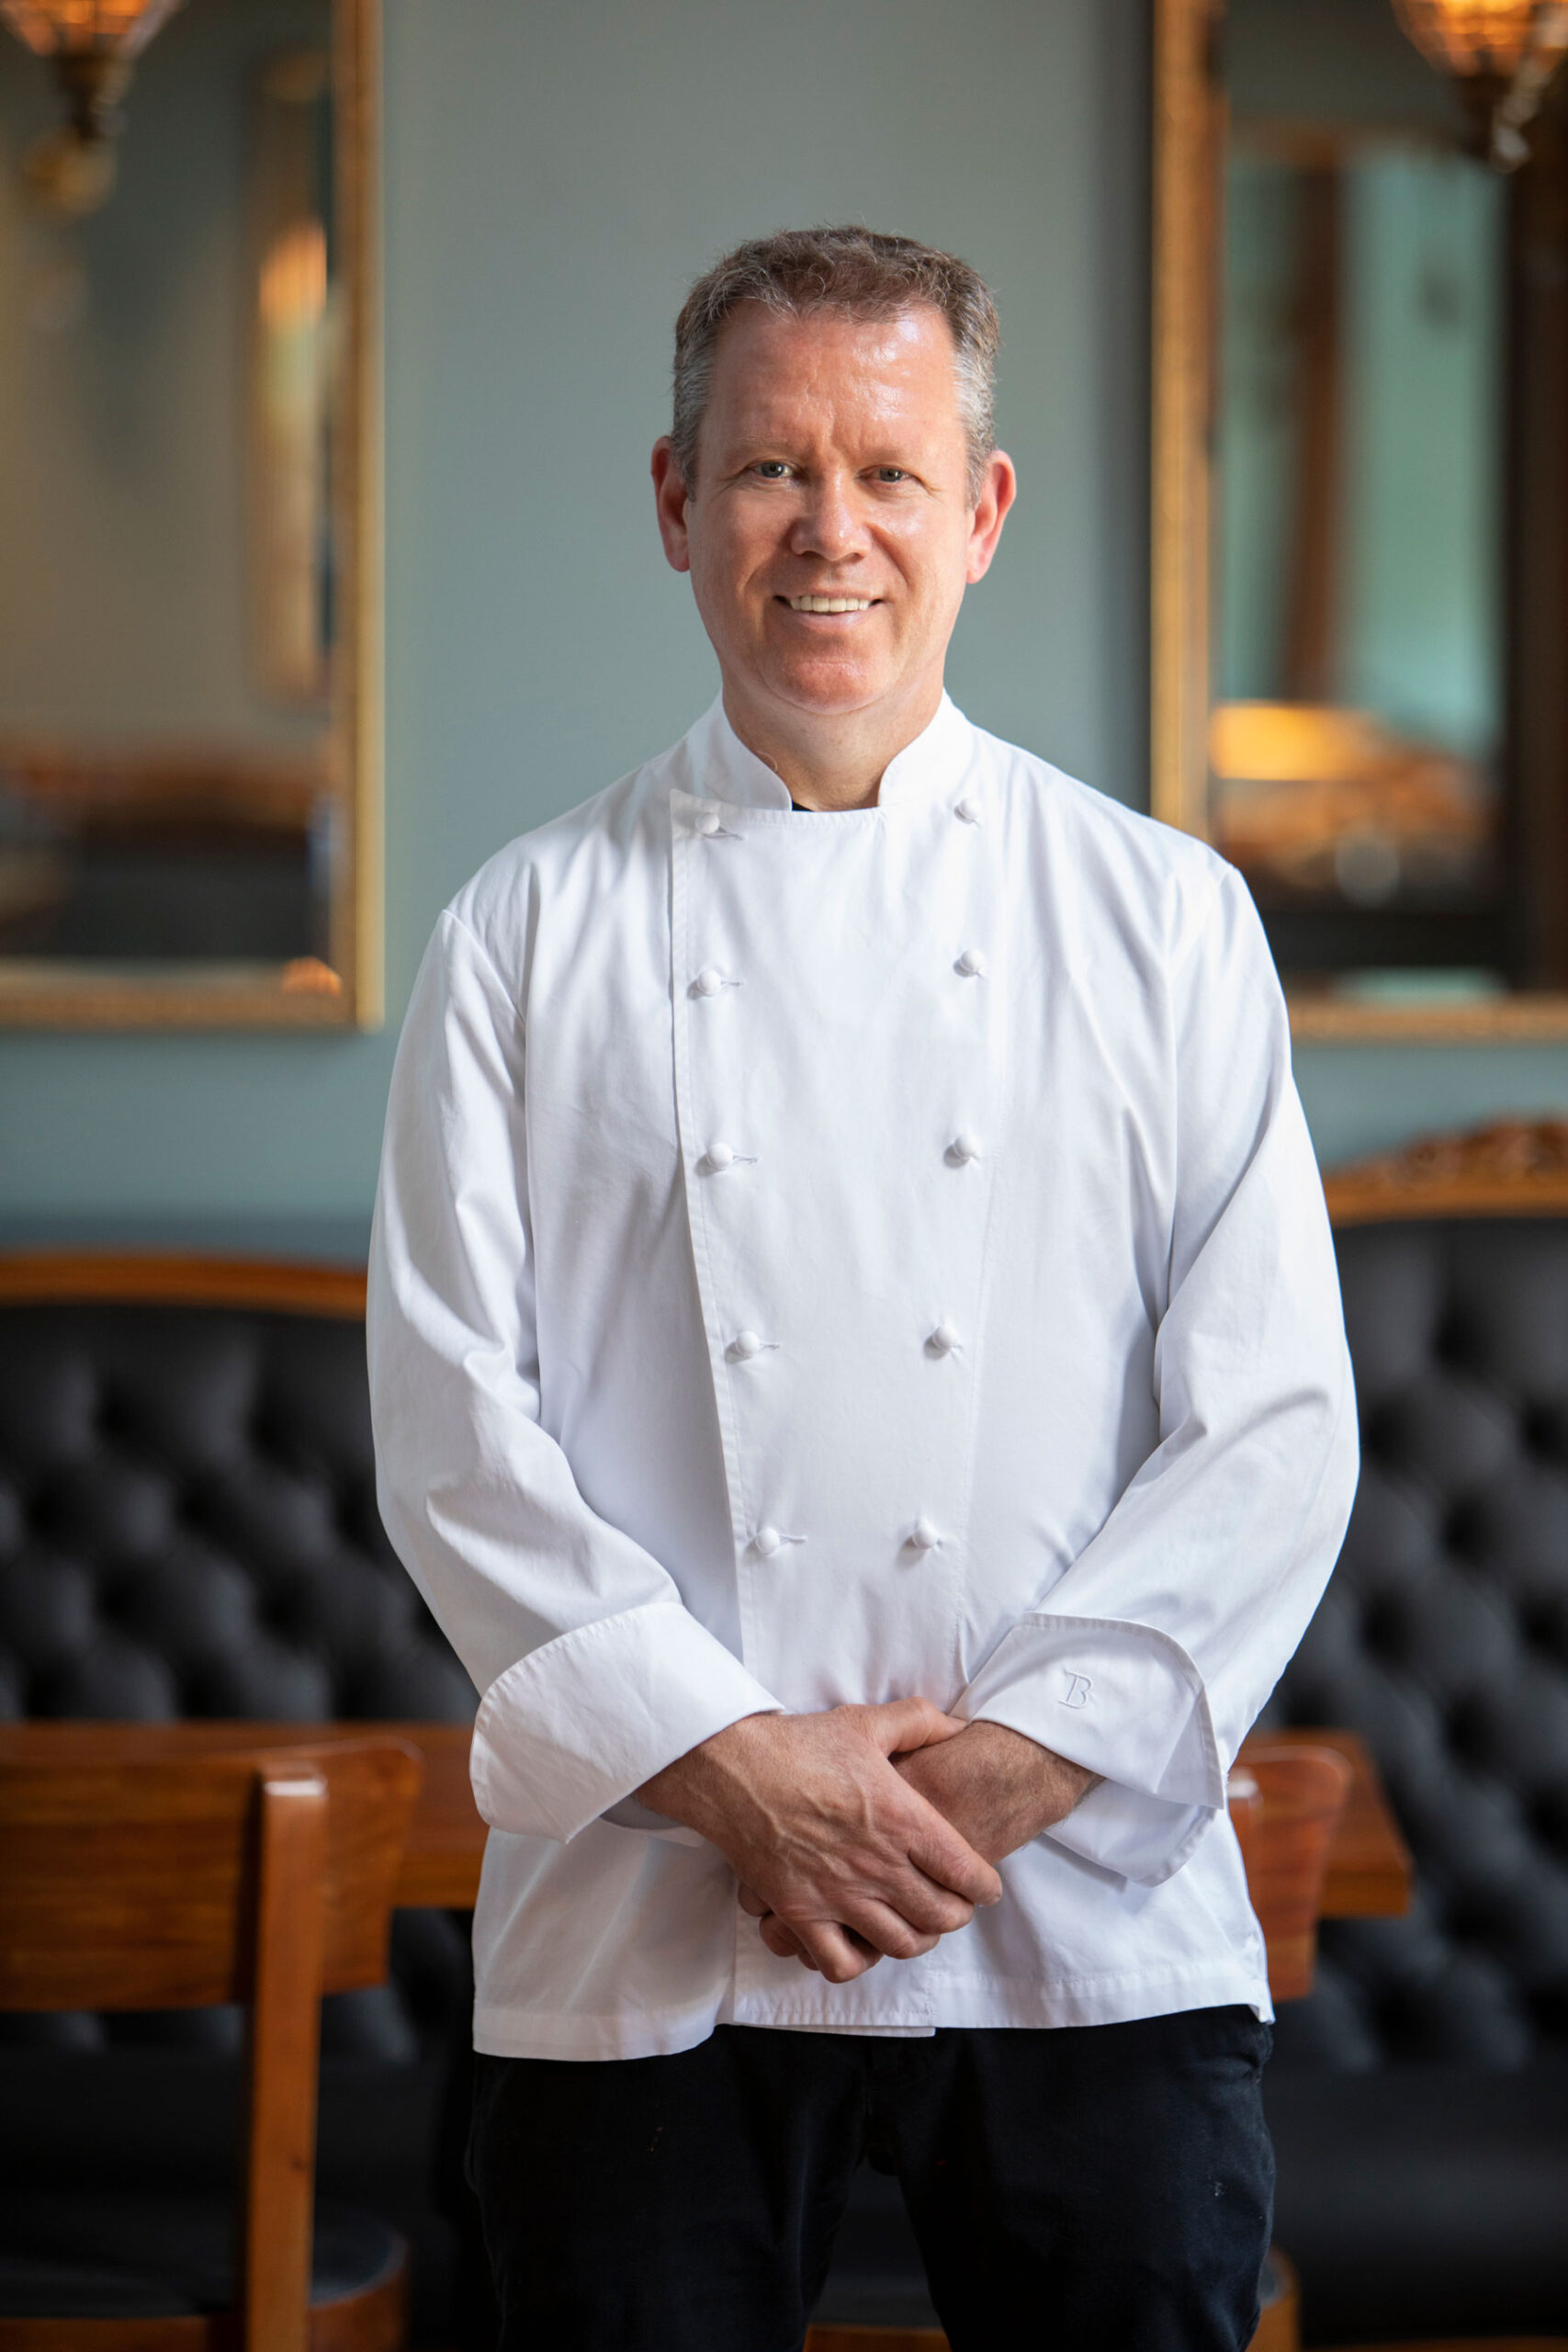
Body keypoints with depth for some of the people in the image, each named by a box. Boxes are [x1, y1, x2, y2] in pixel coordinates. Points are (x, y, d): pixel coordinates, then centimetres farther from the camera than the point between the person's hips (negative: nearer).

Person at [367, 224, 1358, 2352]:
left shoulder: (1163, 919, 6)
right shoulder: (534, 936, 6)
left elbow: (1277, 1428, 1)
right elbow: (454, 1423, 0)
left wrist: (1018, 1757, -10)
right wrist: (726, 1768, -11)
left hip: (1089, 1929, 0)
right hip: (639, 1952, 0)